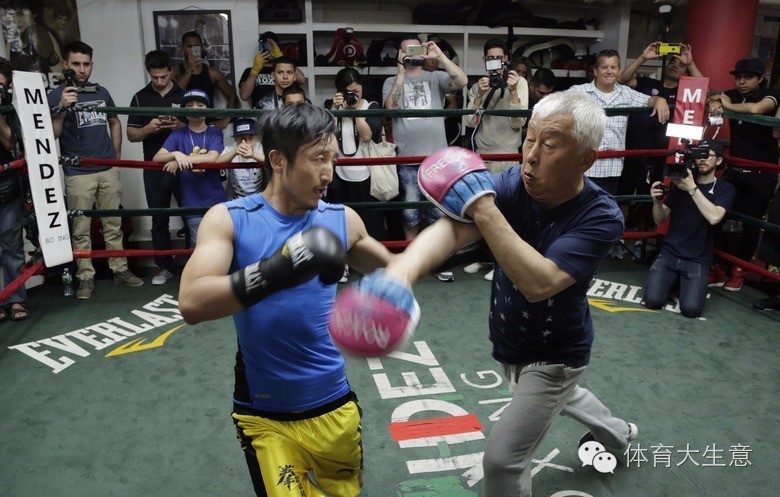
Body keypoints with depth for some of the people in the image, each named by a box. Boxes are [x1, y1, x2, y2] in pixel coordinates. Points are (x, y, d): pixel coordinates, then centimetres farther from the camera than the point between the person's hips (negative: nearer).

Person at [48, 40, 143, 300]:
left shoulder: (102, 92, 9)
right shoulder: (56, 95, -2)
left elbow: (115, 123, 22)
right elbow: (52, 135, -12)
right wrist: (62, 108, -26)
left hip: (108, 170, 4)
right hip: (78, 173, -3)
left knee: (113, 224, 10)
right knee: (81, 229, 1)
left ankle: (120, 269, 19)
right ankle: (85, 277, 10)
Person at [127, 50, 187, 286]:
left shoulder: (185, 94, 4)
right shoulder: (140, 97, 6)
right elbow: (131, 135, 5)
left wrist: (182, 126, -17)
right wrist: (148, 128, -16)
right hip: (154, 168, 1)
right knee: (159, 219, 8)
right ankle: (164, 266, 18)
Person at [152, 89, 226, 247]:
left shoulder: (215, 133, 2)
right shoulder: (178, 134, 4)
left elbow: (212, 158, -14)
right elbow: (157, 158, -6)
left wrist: (182, 160, -21)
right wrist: (176, 154, -27)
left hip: (216, 201, 0)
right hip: (193, 204, 0)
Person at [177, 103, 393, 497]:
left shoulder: (342, 220, -5)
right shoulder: (229, 219, -13)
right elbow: (192, 304, -28)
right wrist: (274, 271, -41)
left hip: (334, 406, 3)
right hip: (264, 416, -3)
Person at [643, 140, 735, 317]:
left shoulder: (725, 189, 0)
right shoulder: (680, 182, 8)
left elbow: (714, 217, -21)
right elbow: (660, 220, 6)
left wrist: (692, 188, -25)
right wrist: (657, 201, -14)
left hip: (697, 260, -2)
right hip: (669, 253, 2)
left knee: (690, 309, -21)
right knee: (652, 300, -19)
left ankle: (686, 281, 12)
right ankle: (673, 280, 14)